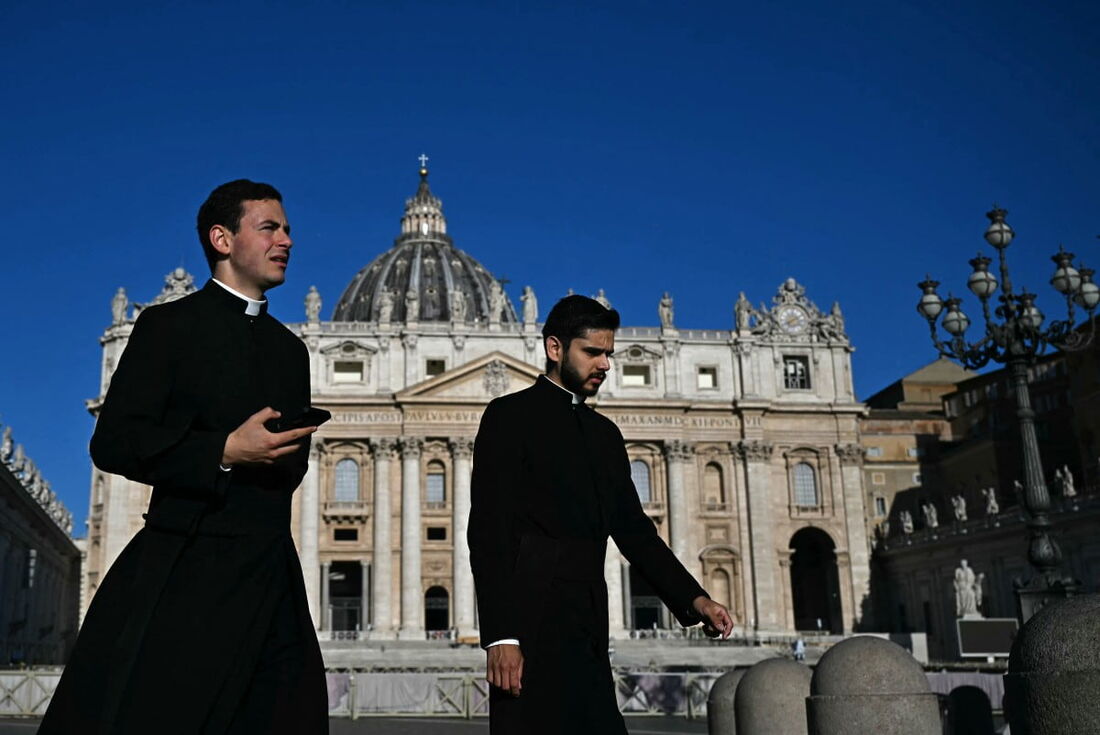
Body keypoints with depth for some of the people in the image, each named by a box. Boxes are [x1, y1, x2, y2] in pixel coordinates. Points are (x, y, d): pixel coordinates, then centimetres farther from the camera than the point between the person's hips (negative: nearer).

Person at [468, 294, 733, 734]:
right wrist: (500, 635, -17)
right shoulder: (510, 417, -1)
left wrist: (694, 600, 6)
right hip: (532, 626, -7)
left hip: (585, 628, 7)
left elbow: (633, 529, 19)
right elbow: (488, 531, -9)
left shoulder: (605, 434, 21)